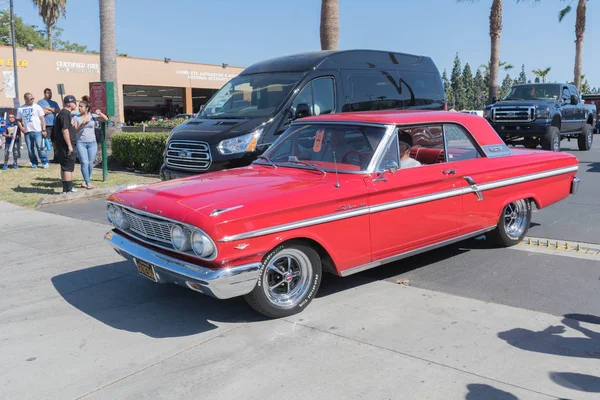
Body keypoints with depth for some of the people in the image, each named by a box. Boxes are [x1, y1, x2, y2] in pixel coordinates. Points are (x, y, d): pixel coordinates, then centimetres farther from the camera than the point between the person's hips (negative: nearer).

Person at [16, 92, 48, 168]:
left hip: (37, 131, -3)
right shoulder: (20, 109, 10)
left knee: (40, 147, -9)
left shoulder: (37, 107, 3)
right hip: (27, 132, 3)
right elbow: (18, 120, 16)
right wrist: (21, 127, -3)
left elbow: (42, 119, 1)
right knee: (30, 149, 5)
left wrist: (44, 130, -6)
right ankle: (34, 163, 14)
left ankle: (45, 162, -2)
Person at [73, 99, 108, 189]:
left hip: (92, 143, 1)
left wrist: (100, 113, -17)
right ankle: (88, 183, -10)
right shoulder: (76, 118, 4)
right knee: (84, 162, -10)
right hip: (81, 143, -1)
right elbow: (75, 131, -2)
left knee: (90, 163, 4)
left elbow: (106, 119, -2)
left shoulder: (93, 116, 4)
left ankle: (85, 181, 19)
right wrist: (81, 125, -17)